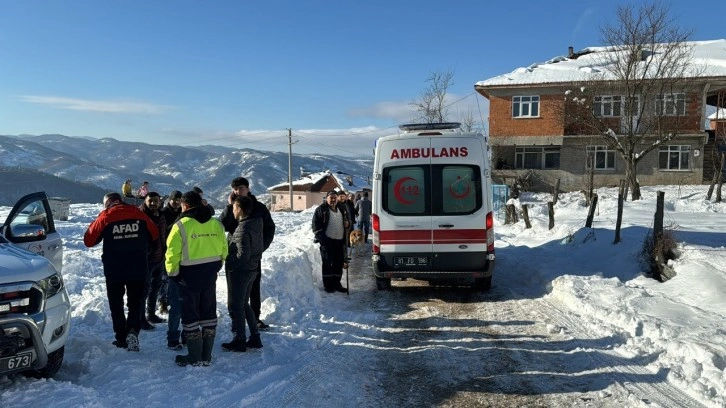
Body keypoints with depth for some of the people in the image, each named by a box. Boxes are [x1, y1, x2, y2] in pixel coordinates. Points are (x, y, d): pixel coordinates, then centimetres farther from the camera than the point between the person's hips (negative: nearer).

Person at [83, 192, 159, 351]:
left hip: (114, 270, -1)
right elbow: (154, 234, 8)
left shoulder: (105, 217, -8)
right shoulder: (138, 214, -2)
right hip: (138, 269, 1)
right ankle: (133, 331, -10)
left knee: (116, 304, 15)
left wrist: (95, 223, 11)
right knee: (135, 303, 12)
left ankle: (121, 338, 16)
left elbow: (89, 240, -3)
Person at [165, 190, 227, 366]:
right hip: (210, 274, 5)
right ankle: (206, 356, 19)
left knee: (190, 314, 5)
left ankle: (195, 357, 9)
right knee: (208, 313, 13)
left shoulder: (181, 225, -13)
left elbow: (172, 252, -12)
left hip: (189, 275, -5)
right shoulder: (215, 223, 3)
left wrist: (172, 272, 1)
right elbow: (224, 249, 7)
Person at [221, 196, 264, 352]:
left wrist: (230, 265, -14)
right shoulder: (256, 223, 3)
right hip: (252, 269, 9)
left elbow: (243, 254, -26)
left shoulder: (243, 229, -23)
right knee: (244, 304, 20)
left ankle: (239, 341, 14)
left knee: (235, 305, 5)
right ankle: (255, 337, 24)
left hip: (240, 271, -9)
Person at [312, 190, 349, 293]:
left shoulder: (341, 209, 14)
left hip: (340, 241, 6)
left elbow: (346, 222, 27)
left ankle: (336, 284, 22)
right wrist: (321, 238, -14)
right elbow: (316, 226, -7)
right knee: (327, 263, -2)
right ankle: (328, 285, 5)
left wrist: (347, 224, 3)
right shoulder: (321, 209, -4)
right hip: (327, 241, -6)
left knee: (339, 263, 11)